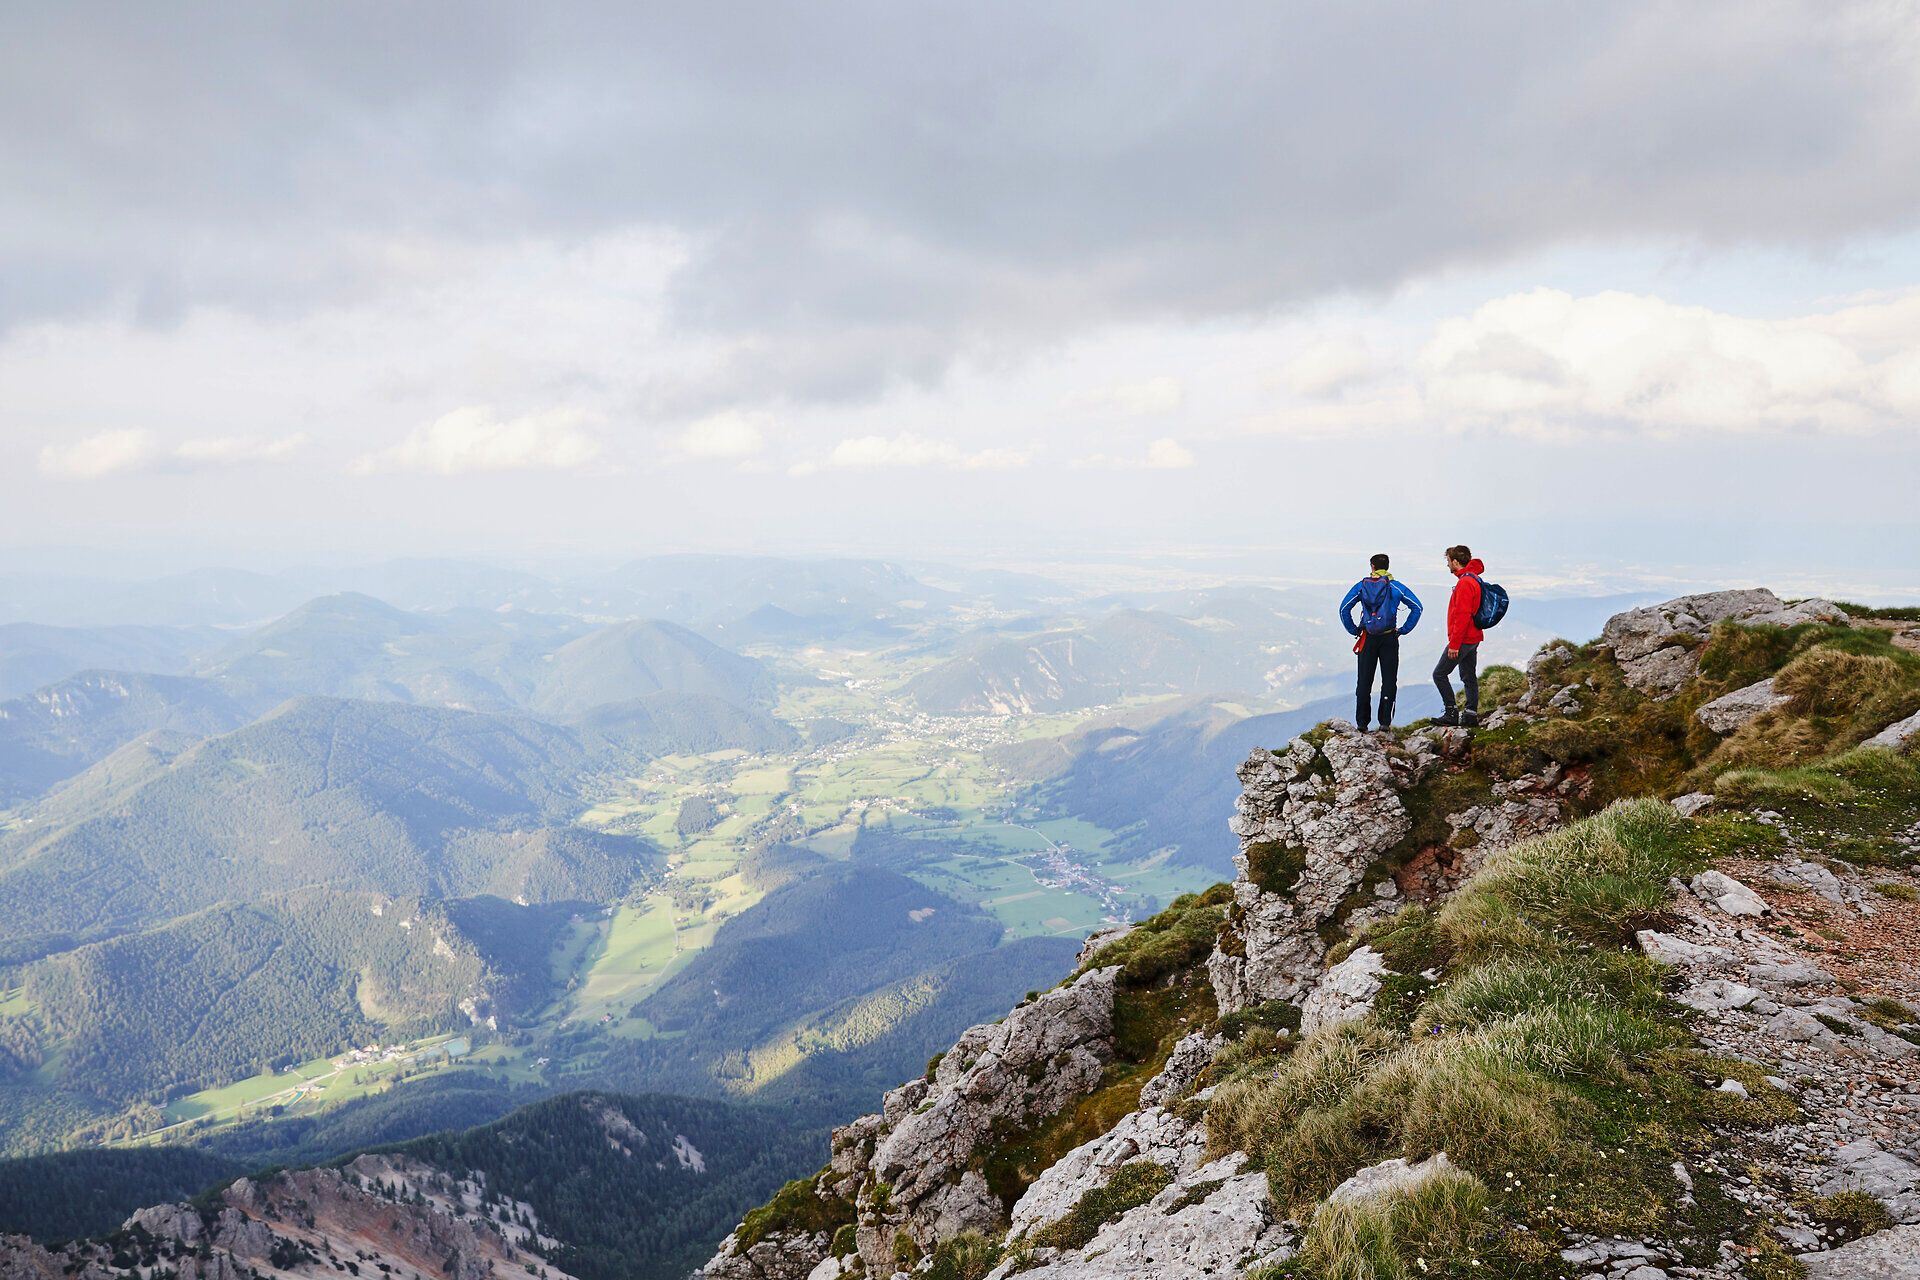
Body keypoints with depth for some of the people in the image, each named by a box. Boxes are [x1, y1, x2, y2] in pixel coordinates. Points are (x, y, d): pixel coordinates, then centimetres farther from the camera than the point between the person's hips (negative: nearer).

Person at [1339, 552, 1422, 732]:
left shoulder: (1361, 586, 2)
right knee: (1389, 681, 7)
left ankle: (1361, 722, 6)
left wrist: (1354, 630, 4)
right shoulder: (1396, 587, 1)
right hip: (1389, 639, -1)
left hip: (1368, 639, 1)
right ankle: (1385, 722, 3)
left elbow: (1344, 609, -2)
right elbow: (1416, 607, -3)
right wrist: (1404, 629, 2)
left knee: (1364, 681, 7)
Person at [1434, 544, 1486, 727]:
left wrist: (1454, 644, -21)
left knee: (1439, 674, -5)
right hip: (1473, 638, 10)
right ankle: (1471, 714, 14)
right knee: (1469, 677, 12)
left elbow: (1462, 616, -23)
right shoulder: (1474, 579, 14)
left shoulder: (1464, 583, -18)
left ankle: (1451, 713, -4)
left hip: (1463, 640, -10)